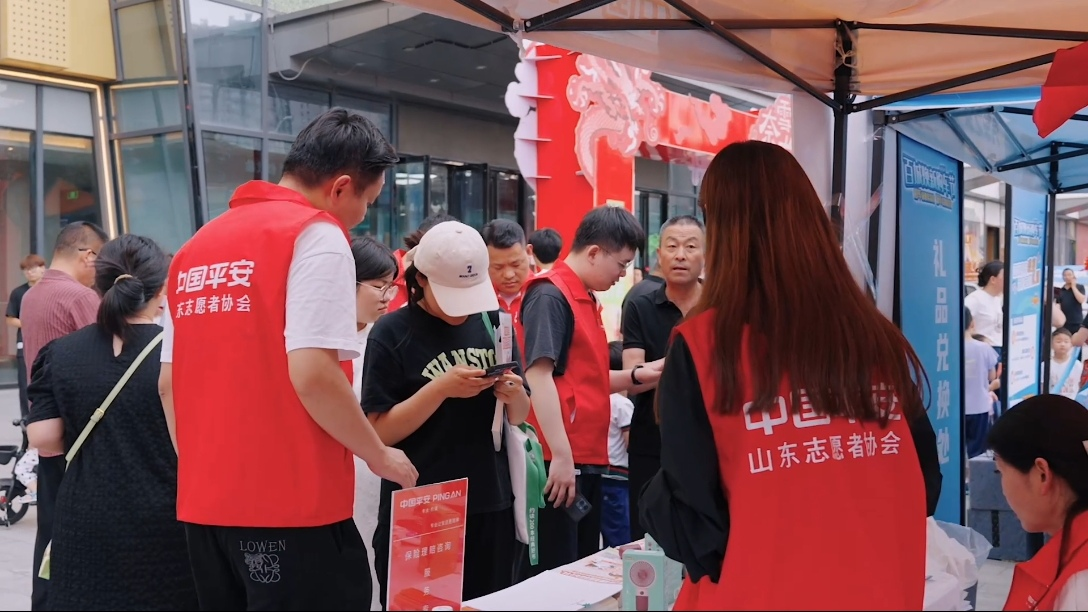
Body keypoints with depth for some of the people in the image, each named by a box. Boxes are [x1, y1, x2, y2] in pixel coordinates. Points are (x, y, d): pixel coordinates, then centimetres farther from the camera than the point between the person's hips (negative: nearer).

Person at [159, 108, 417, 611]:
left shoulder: (196, 247, 13)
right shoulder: (316, 234, -9)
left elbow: (169, 383, 14)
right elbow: (311, 374, -19)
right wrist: (380, 455, -6)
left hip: (204, 503, 8)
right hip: (292, 503, -7)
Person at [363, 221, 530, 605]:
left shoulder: (493, 324, 5)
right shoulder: (392, 334, -8)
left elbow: (518, 417, 12)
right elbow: (379, 432, -12)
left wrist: (514, 396, -11)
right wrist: (440, 389, -23)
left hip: (491, 506, 4)